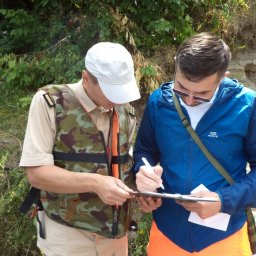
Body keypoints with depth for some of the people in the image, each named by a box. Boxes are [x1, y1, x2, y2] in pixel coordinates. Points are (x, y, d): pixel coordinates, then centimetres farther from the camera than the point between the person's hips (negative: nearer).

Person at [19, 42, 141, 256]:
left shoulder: (126, 110, 4)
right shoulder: (49, 102, -14)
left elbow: (127, 161, 9)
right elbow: (36, 172, -17)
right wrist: (95, 183, -27)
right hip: (67, 234, -5)